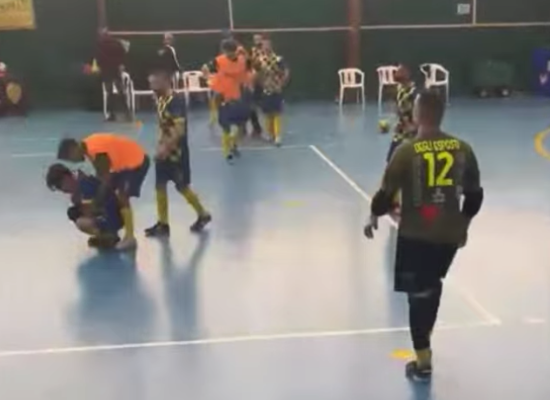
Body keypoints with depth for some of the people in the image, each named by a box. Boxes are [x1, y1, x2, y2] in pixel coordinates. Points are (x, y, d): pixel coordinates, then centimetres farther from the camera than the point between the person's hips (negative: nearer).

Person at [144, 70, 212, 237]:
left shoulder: (176, 101, -21)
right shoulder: (161, 100, 6)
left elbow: (180, 130, -26)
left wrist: (166, 147, -26)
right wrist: (161, 146, 10)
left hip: (176, 152, -8)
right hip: (165, 151, 9)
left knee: (182, 187, 3)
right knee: (160, 186, 8)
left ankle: (203, 214, 23)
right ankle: (163, 224, 16)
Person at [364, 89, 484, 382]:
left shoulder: (407, 151, -15)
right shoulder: (463, 149, -2)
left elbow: (386, 193, -11)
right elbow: (475, 195, 5)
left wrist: (373, 217, 8)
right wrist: (463, 224, 21)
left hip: (415, 235, -4)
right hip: (449, 234, 4)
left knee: (418, 295, 8)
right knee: (432, 287, 25)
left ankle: (423, 362, 13)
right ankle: (423, 342, 42)